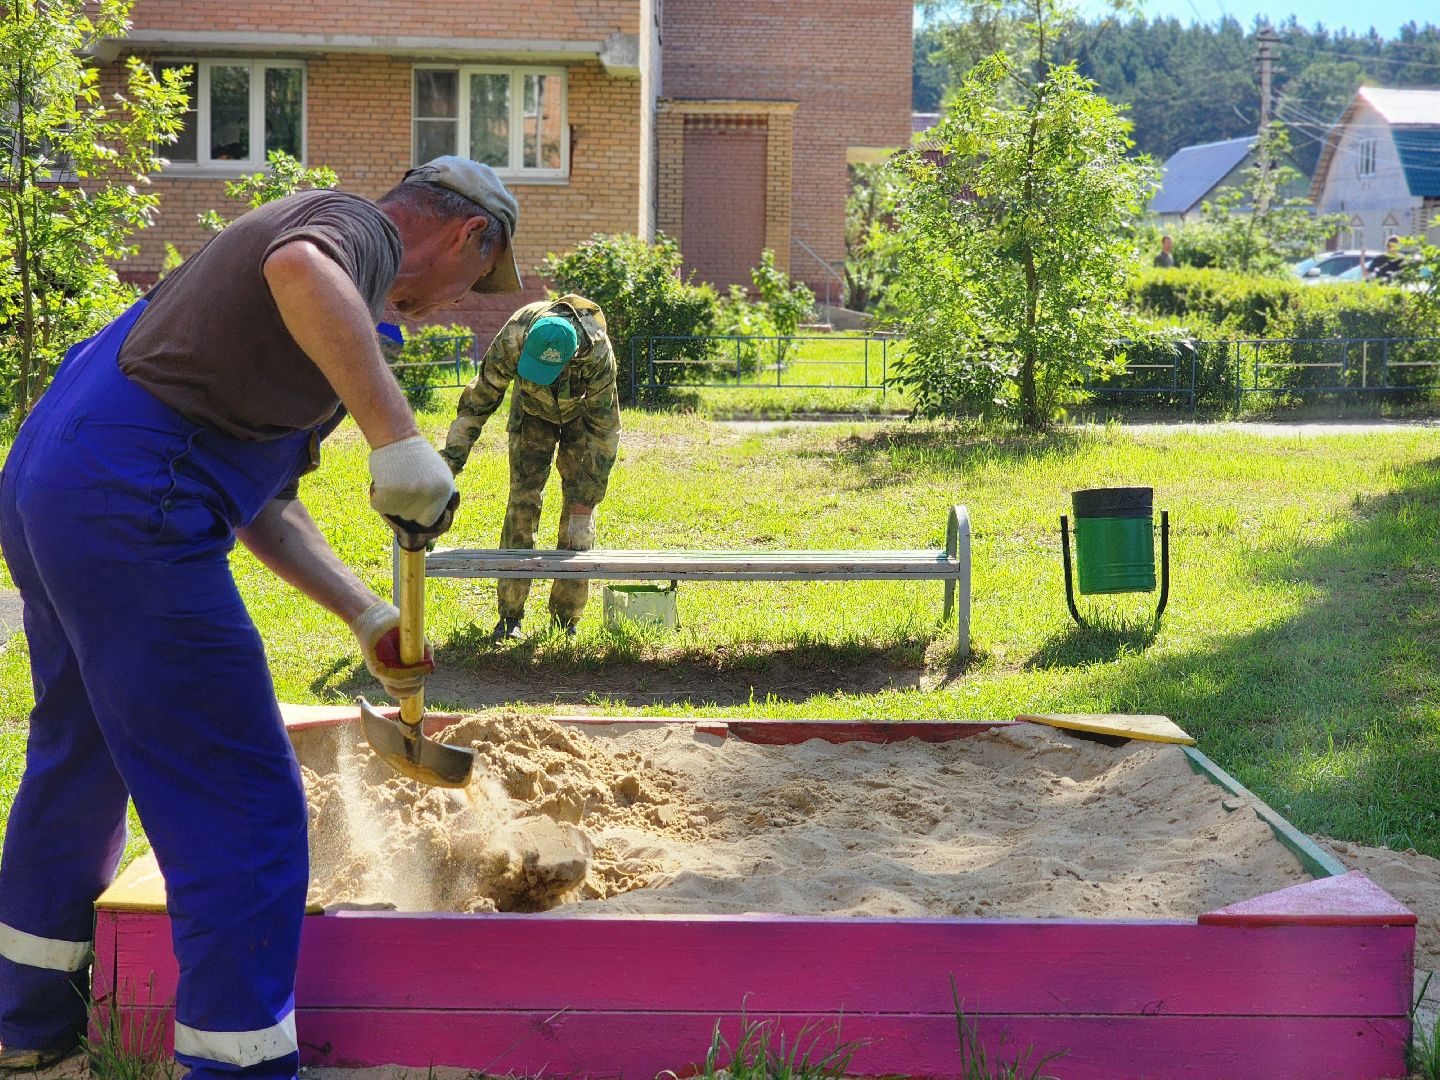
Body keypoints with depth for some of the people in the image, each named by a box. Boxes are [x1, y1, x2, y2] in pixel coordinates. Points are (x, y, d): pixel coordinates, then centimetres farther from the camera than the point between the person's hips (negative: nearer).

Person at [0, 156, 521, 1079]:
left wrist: (368, 616, 17)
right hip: (129, 509, -11)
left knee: (81, 754, 27)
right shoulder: (357, 228, -4)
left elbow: (265, 508, 24)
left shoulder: (346, 296, 25)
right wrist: (398, 437, -32)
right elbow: (298, 271, -33)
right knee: (243, 805, -4)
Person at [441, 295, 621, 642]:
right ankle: (510, 618, -8)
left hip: (582, 412, -1)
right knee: (523, 499, -11)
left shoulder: (598, 353, -40)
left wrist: (586, 498, -28)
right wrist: (451, 457, -29)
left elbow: (604, 424, -29)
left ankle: (565, 619, -3)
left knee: (578, 501, -11)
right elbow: (479, 399, -24)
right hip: (533, 411, 1)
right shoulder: (511, 342, -37)